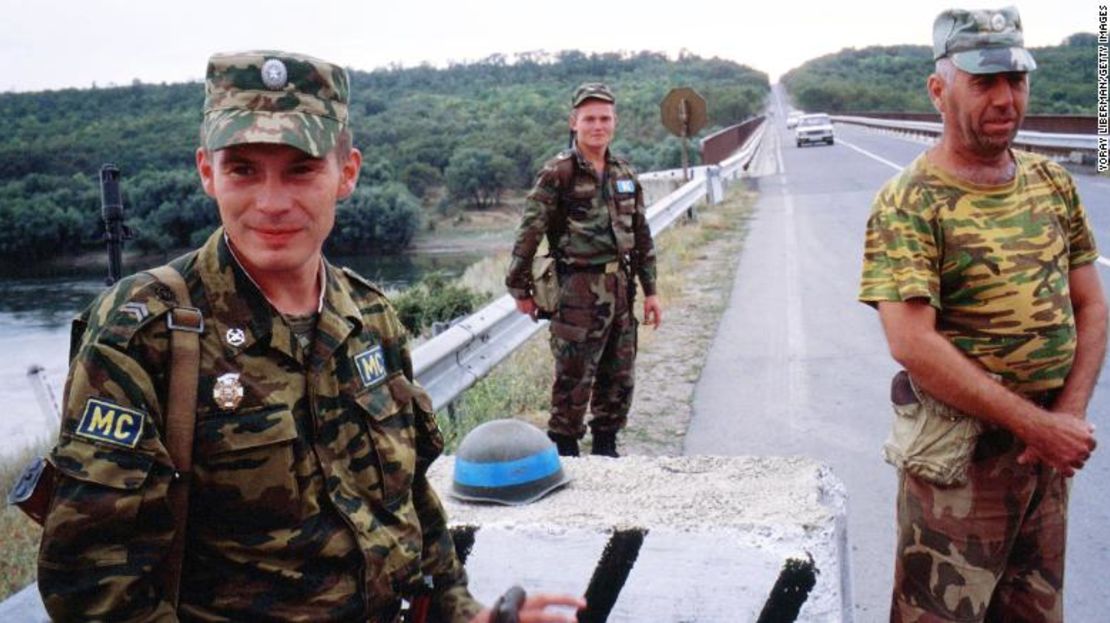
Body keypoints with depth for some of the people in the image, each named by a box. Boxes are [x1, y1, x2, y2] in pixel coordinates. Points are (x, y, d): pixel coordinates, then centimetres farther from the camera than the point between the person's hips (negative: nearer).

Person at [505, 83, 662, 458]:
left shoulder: (624, 175, 11)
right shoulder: (558, 174, -9)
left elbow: (642, 236, 16)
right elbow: (529, 234, -10)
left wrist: (650, 290, 13)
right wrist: (520, 289, -9)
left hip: (620, 288, 7)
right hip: (578, 290, -6)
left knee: (619, 379, 13)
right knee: (574, 381, -1)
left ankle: (606, 448, 28)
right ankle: (564, 453, 12)